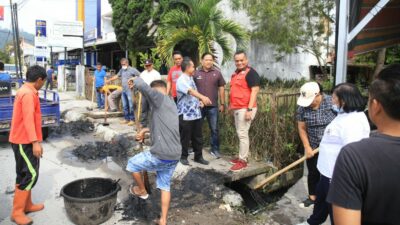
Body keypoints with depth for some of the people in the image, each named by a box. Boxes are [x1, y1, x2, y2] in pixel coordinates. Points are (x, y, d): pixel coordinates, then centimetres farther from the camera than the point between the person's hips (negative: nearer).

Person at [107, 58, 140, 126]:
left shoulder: (132, 70, -7)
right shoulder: (121, 70, 15)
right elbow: (117, 76, 29)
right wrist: (109, 80, 29)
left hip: (130, 90, -7)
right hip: (123, 90, 7)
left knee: (131, 106, -6)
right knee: (125, 106, 11)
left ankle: (132, 120, 1)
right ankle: (126, 119, 21)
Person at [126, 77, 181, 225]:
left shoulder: (159, 98, -7)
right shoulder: (171, 103, 18)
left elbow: (142, 85, -22)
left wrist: (135, 81, 0)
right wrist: (145, 130, 36)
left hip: (160, 155, -8)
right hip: (175, 156, 8)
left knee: (132, 164, 18)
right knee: (165, 186, 20)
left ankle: (142, 191, 38)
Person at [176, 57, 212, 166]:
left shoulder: (191, 78, 14)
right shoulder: (181, 80, -15)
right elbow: (190, 91, -34)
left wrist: (200, 101, 5)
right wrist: (202, 97, -50)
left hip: (196, 113, 8)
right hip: (185, 115, -8)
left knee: (198, 137, 12)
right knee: (185, 138, 4)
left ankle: (198, 156, 24)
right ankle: (183, 157, 20)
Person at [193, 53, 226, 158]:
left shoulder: (217, 73, 2)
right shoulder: (196, 73, 3)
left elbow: (221, 88, 5)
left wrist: (222, 104, 2)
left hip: (213, 106, -1)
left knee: (214, 129, 5)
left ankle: (215, 149, 17)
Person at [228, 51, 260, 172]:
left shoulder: (251, 73, -11)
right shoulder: (235, 73, 16)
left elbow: (254, 91, -17)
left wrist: (249, 109, -23)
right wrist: (231, 105, 21)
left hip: (245, 109, -9)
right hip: (237, 108, 9)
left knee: (242, 134, -6)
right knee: (241, 134, 14)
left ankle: (243, 160, 1)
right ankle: (242, 156, 25)